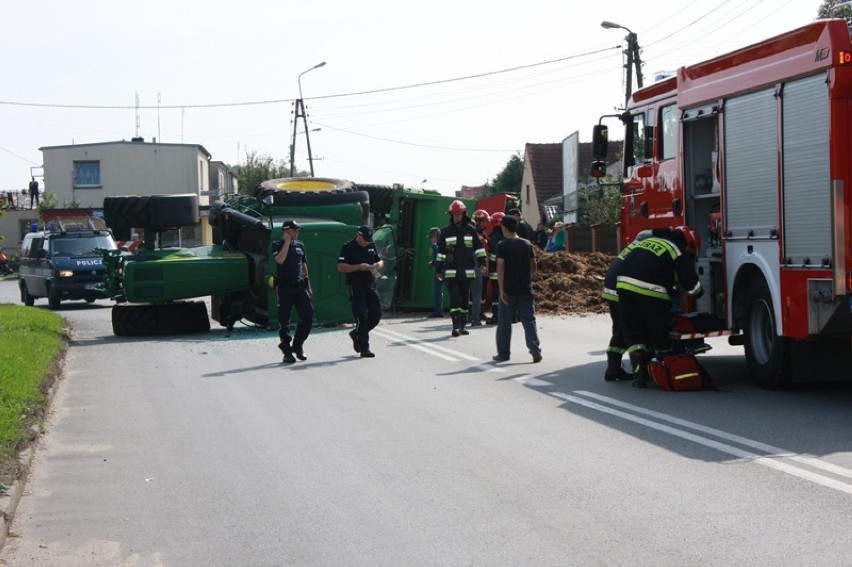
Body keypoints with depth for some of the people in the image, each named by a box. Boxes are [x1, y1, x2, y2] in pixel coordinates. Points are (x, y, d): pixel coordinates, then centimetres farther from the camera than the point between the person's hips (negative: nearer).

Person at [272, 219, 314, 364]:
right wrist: (287, 242, -15)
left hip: (300, 286, 5)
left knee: (308, 316, -4)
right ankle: (287, 352, 7)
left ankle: (297, 345, 13)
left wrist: (308, 286, 19)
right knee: (284, 321, 0)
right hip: (284, 287, -4)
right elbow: (279, 260, -22)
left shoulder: (300, 245, 13)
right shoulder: (277, 245, -2)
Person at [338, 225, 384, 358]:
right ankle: (364, 349, -6)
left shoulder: (371, 246, 14)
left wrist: (379, 264, -2)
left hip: (370, 285, 6)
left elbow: (380, 261, 23)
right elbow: (341, 267, -13)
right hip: (356, 286, -6)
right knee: (361, 316, -9)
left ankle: (356, 334, 27)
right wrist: (359, 267, -21)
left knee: (376, 314, 5)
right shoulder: (348, 247, -6)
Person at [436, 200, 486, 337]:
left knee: (465, 299, 8)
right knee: (455, 298, -10)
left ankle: (462, 325, 17)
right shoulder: (445, 232, 5)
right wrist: (439, 270, 10)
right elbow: (441, 252, 10)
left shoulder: (471, 230, 5)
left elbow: (478, 248, 9)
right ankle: (456, 326, -11)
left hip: (467, 271, 1)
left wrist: (482, 263, -2)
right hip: (451, 272, -1)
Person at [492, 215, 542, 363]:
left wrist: (501, 289, -13)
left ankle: (503, 353, 13)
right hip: (525, 289, 3)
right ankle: (535, 348, -11)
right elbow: (533, 265, 9)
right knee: (529, 320, 4)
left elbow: (500, 267, -14)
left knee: (504, 322, 8)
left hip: (508, 290, -3)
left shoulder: (502, 245, -7)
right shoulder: (527, 244, 5)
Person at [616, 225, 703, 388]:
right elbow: (690, 283, 2)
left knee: (633, 332, 14)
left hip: (625, 285, 5)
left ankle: (639, 372, 6)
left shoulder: (648, 241, 27)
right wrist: (698, 292, 27)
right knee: (659, 332, 11)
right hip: (651, 292, -5)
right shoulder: (680, 253, 6)